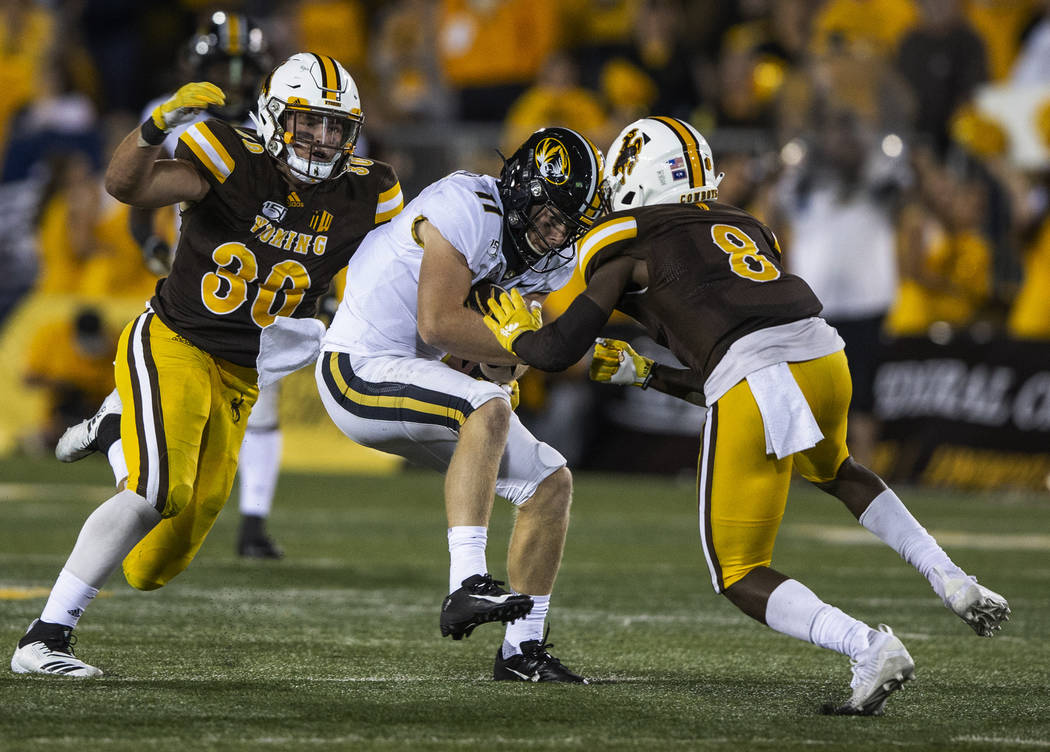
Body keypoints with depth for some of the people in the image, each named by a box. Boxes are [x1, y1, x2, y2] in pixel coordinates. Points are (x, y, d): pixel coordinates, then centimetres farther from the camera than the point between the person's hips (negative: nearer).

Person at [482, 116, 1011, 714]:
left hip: (753, 384, -6)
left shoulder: (627, 244, 13)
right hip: (824, 357, 6)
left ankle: (870, 648, -13)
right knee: (833, 471, 40)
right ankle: (953, 582, 23)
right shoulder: (744, 228, 32)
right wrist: (641, 373, 43)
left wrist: (517, 335, 30)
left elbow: (559, 350, 10)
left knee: (740, 577, 10)